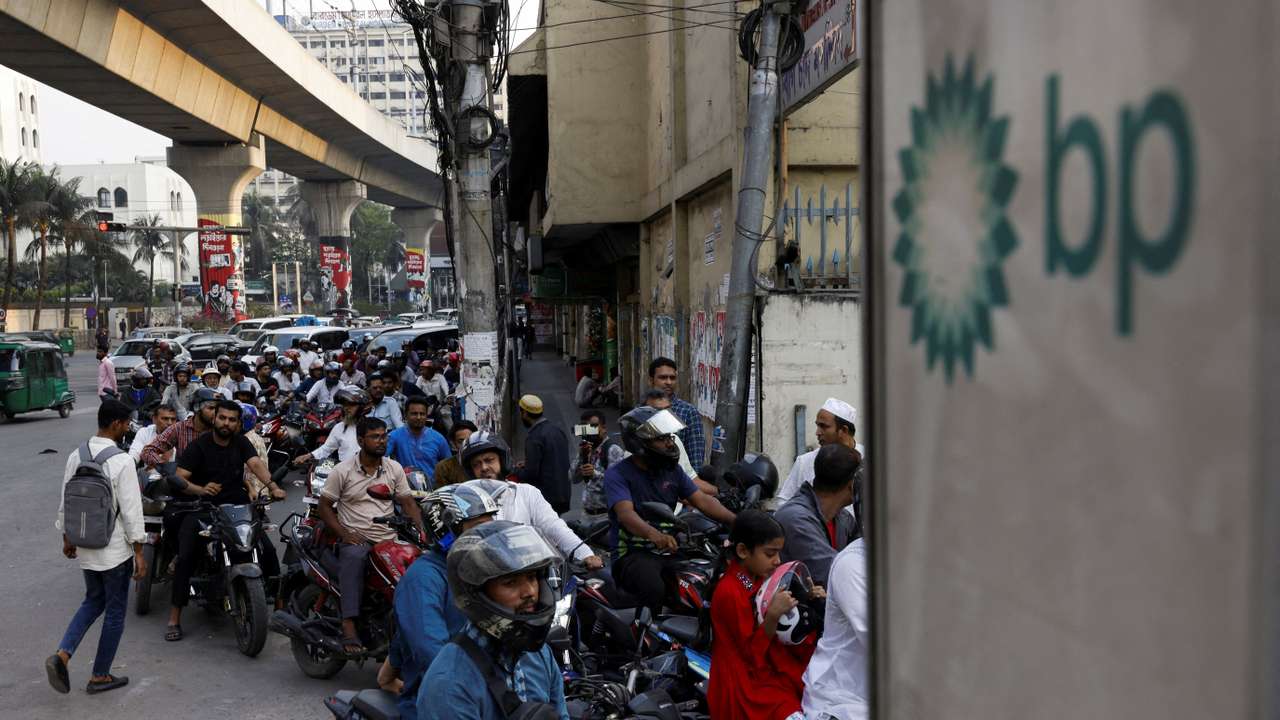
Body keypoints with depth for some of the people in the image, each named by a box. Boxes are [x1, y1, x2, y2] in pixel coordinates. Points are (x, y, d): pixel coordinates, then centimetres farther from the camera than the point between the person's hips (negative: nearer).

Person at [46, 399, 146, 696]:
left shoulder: (75, 456, 1)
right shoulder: (121, 462, -19)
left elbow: (66, 501, 9)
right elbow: (131, 510, -18)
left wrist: (67, 537, 22)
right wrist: (139, 552, -11)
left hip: (85, 546, 7)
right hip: (115, 549, -6)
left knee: (93, 601, 24)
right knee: (115, 611, 9)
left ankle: (62, 655, 5)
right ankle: (100, 676, 17)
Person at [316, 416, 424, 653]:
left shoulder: (394, 468, 10)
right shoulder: (343, 471, 1)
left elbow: (407, 502, 10)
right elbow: (324, 506, 3)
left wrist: (421, 531, -7)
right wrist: (344, 534, -11)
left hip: (389, 539, 3)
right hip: (355, 538, -3)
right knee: (353, 557, -37)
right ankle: (349, 627, -40)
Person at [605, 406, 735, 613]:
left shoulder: (672, 470, 13)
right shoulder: (617, 474, -8)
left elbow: (702, 500, 5)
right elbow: (625, 513, -25)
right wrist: (654, 535, -46)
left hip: (669, 550, 6)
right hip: (633, 553, -6)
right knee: (655, 589, -35)